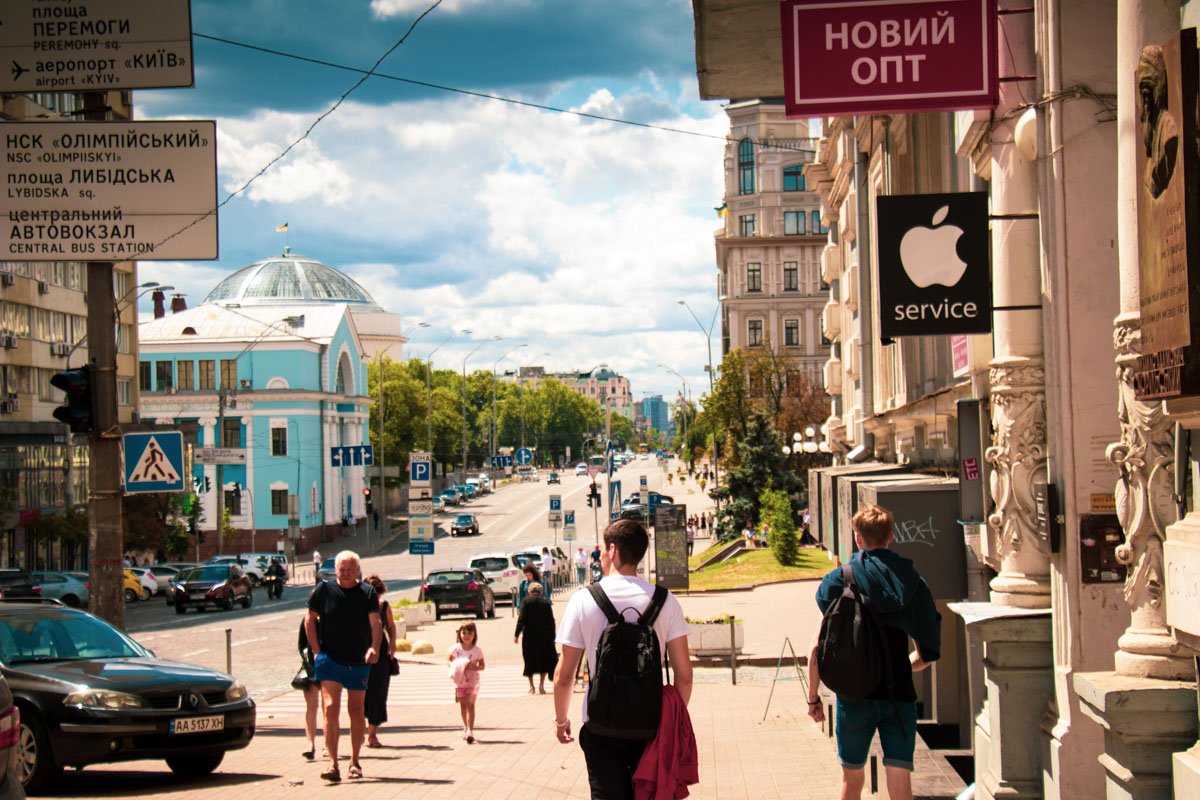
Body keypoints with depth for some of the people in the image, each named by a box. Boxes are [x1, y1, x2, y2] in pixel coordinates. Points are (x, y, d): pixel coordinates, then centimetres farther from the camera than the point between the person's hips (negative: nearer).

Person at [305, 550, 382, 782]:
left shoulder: (367, 592, -1)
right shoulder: (323, 590, -1)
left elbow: (375, 622, -10)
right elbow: (310, 619, 8)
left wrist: (374, 648, -27)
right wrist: (316, 650, 0)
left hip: (359, 661, 1)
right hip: (329, 659, -1)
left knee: (356, 711, 10)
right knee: (331, 708, -13)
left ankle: (355, 762, 22)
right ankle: (332, 763, -15)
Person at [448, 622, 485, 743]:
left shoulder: (477, 650, -9)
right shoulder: (456, 649, -5)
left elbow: (482, 666, -2)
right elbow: (450, 661, 7)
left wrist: (474, 667, -22)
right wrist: (454, 667, -15)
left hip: (472, 681, -3)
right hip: (460, 680, 3)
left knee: (470, 705, -14)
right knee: (463, 705, 14)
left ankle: (470, 731, -20)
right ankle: (466, 727, 33)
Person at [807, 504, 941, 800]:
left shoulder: (839, 581, -2)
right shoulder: (911, 581, 3)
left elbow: (817, 648, -5)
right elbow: (928, 653, 8)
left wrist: (813, 698, 5)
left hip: (854, 697, -1)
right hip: (900, 696, 1)